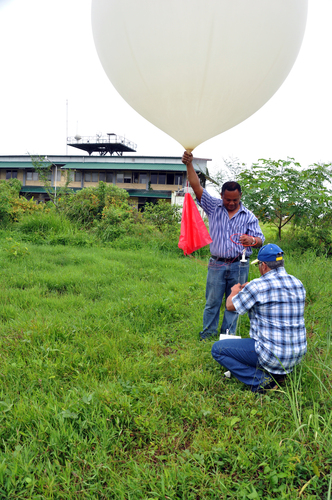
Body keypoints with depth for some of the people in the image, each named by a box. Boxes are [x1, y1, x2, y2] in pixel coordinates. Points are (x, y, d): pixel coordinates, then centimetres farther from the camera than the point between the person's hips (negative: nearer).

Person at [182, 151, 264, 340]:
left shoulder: (249, 216, 4)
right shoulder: (214, 207, 5)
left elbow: (260, 240, 1)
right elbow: (197, 187, -2)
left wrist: (251, 240, -24)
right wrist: (189, 165, -12)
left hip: (239, 266, 0)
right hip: (217, 264, 0)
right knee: (212, 301, 6)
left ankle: (228, 335, 19)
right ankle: (208, 332, 19)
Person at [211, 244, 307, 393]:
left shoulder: (258, 286, -17)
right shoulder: (298, 284, 4)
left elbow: (230, 306, -2)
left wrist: (235, 291, 19)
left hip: (273, 355, -8)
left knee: (217, 349, 2)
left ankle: (261, 381, -5)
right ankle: (278, 373, 16)